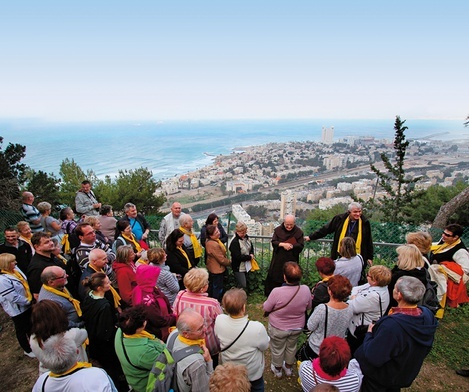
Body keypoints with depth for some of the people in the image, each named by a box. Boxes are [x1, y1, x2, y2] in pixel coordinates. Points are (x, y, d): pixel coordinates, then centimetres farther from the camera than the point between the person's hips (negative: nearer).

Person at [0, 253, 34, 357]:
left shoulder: (15, 269, -5)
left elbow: (25, 283, 8)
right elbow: (14, 297, -28)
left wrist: (30, 299, 4)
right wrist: (28, 301, -15)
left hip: (27, 305, 8)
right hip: (17, 310, -8)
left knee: (30, 326, 26)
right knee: (21, 330, 14)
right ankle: (27, 350, 34)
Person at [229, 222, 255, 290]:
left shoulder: (246, 237, 1)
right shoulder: (234, 242, -23)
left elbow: (251, 247, 17)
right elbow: (237, 257, -25)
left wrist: (252, 254, -4)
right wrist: (249, 257, -15)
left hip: (246, 266, 8)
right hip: (239, 268, -8)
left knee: (246, 285, 19)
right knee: (242, 286, -8)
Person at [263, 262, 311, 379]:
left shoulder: (277, 292, -37)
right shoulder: (305, 289, -26)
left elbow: (266, 308, -20)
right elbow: (308, 307, -6)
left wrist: (264, 304, 2)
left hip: (278, 328, -3)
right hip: (297, 327, 3)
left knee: (277, 349, 25)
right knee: (291, 347, 30)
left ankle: (277, 370, 49)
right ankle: (289, 368, 53)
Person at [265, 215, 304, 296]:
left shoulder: (299, 232, -4)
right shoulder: (278, 230, -1)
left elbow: (301, 246, -7)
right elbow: (273, 242, -7)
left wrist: (291, 246, -23)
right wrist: (283, 244, -24)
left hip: (291, 260, -1)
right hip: (278, 259, 1)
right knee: (273, 278, 8)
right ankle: (269, 295, 23)